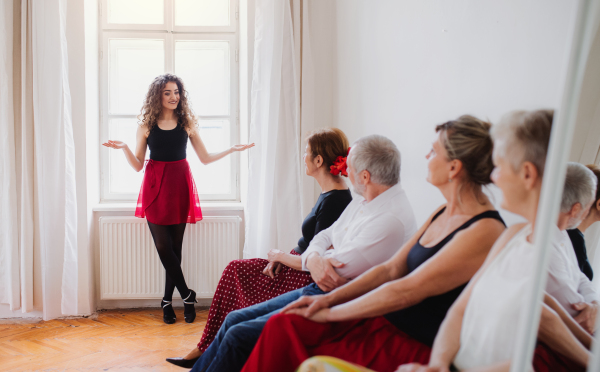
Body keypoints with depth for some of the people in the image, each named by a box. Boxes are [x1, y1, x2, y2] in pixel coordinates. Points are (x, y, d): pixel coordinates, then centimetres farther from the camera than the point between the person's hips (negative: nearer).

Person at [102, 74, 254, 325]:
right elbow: (137, 165, 3)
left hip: (180, 186, 1)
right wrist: (124, 148, -14)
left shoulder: (187, 123, 5)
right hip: (155, 187, 0)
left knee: (175, 246, 4)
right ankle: (187, 295, 8)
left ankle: (168, 301, 15)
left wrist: (232, 149, -1)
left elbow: (205, 158, 8)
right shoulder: (147, 125, 3)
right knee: (163, 246, -6)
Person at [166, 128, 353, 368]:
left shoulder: (333, 201, -24)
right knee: (236, 269, 9)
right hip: (296, 269, 10)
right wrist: (281, 257, 2)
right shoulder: (332, 194, 7)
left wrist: (280, 256, -7)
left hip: (305, 281, -10)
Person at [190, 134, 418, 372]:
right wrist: (314, 259, -13)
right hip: (315, 291, 10)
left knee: (239, 336, -14)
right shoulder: (363, 201, 9)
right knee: (234, 319, 8)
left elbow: (336, 272, -23)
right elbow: (323, 237, 14)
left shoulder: (391, 220, -23)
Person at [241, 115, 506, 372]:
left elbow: (404, 292, -20)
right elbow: (391, 269, 10)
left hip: (415, 347, -8)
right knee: (283, 325, -7)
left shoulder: (484, 232, -20)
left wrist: (330, 313, -12)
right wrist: (330, 298, 0)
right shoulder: (443, 213, 9)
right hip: (385, 322, 8)